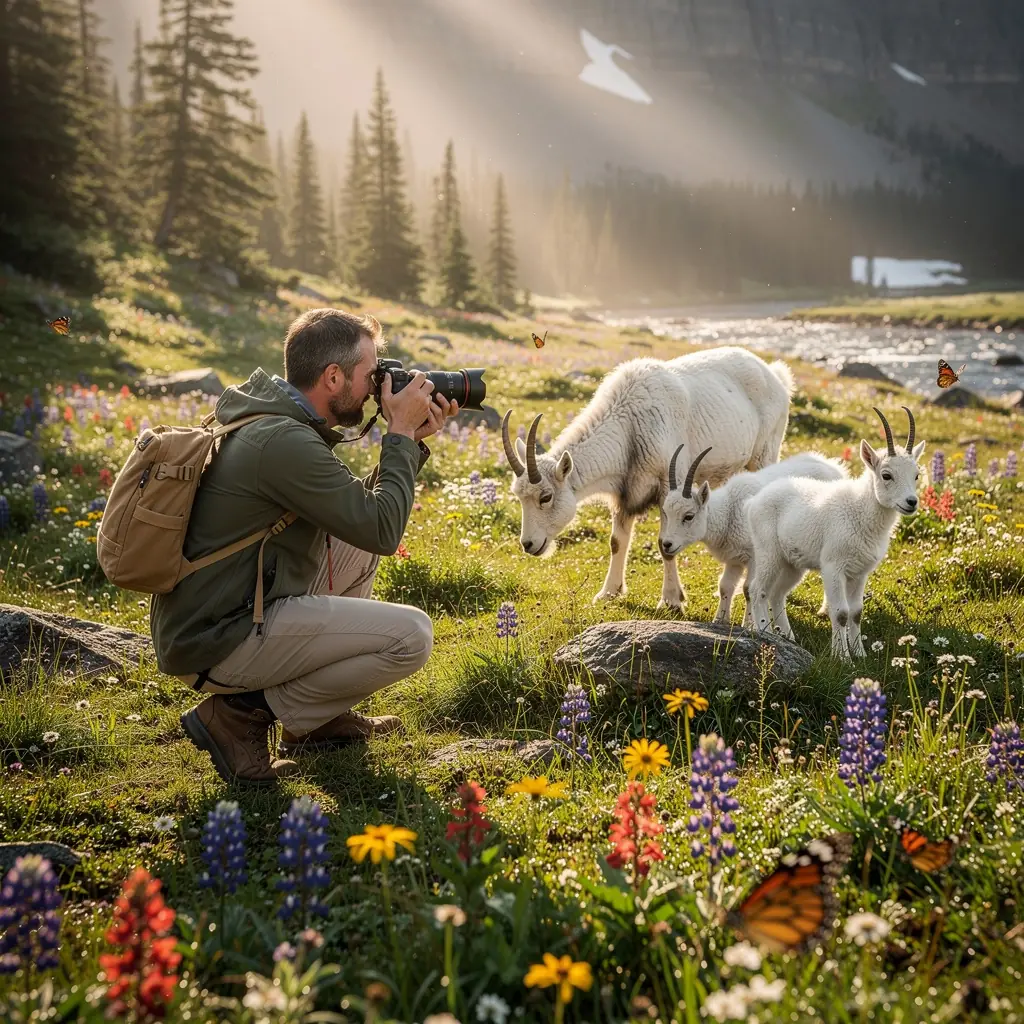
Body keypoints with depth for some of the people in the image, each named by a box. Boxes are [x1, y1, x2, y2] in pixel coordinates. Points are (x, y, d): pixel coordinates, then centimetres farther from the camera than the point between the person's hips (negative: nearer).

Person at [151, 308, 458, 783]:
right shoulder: (284, 442, -22)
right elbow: (383, 529, -19)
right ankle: (241, 715, -5)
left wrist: (412, 441, 8)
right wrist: (401, 433, -8)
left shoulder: (268, 417, 10)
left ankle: (319, 717, 19)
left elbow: (358, 506, 18)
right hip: (216, 646, -11)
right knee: (412, 635, -15)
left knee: (357, 542, 21)